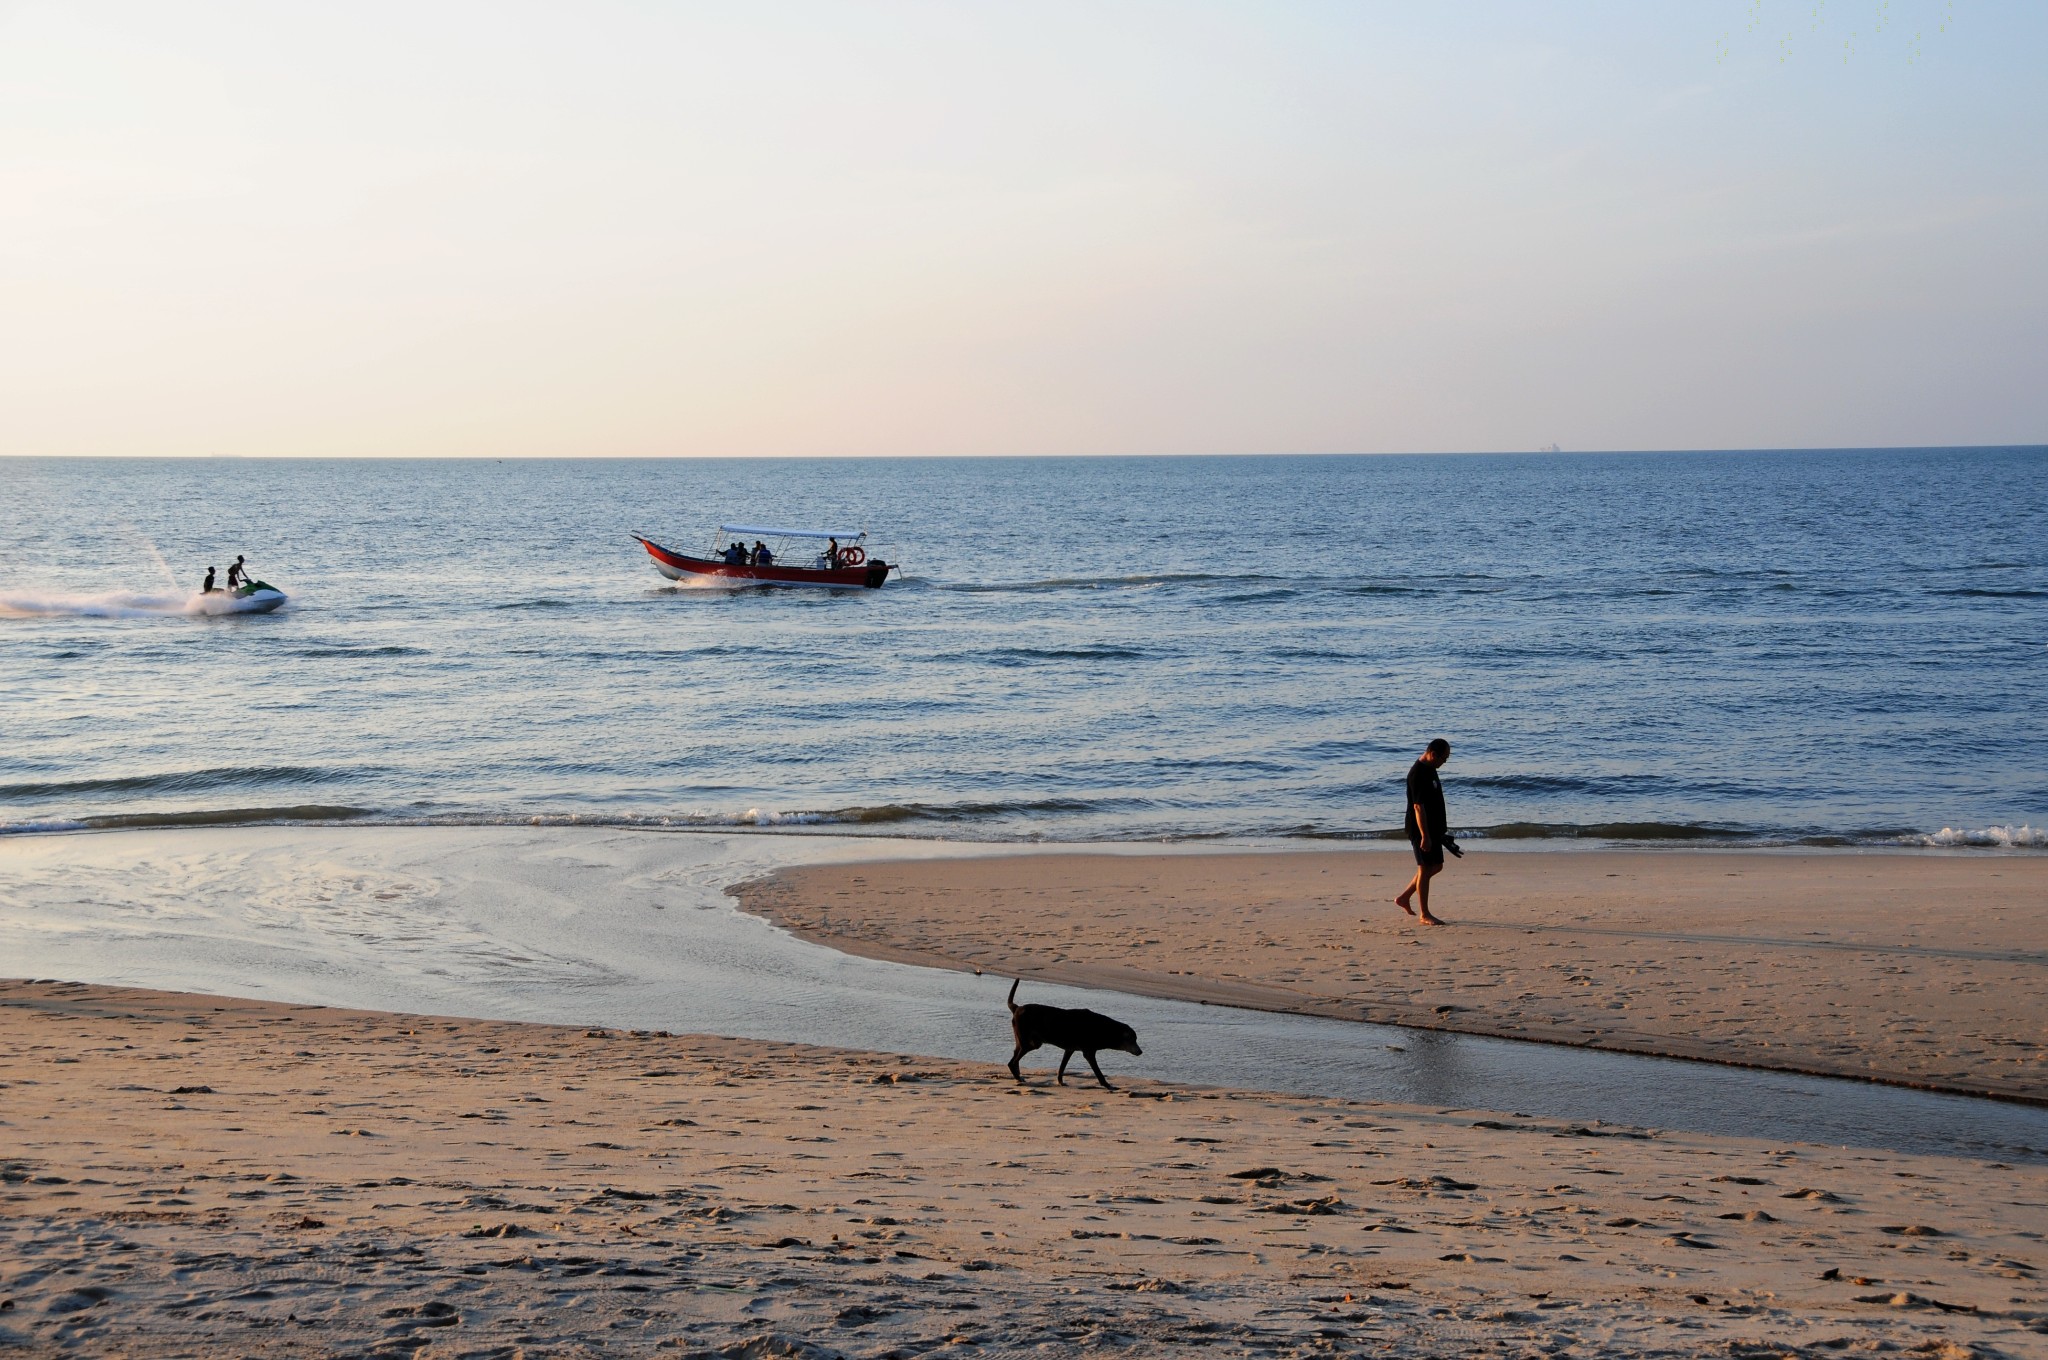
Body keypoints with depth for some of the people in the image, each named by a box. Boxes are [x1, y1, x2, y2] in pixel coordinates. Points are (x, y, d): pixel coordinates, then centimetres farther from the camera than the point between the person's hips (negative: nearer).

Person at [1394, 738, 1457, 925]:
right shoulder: (1418, 774, -20)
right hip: (1420, 830, -10)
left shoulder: (1430, 770, 12)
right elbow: (1418, 807, -24)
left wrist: (1440, 829, 24)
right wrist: (1424, 835, -26)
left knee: (1436, 866, 14)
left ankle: (1403, 898, 23)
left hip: (1433, 828, 10)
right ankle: (1425, 915, 1)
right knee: (1425, 869, -5)